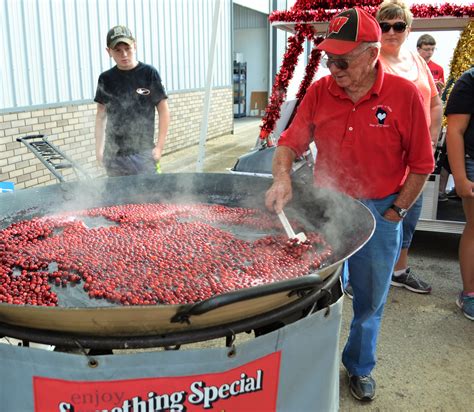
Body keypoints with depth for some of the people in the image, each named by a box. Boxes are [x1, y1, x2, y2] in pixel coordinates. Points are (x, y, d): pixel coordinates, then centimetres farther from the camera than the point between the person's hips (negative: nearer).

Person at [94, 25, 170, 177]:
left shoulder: (148, 73, -4)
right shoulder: (106, 79, 5)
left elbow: (163, 110, -2)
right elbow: (101, 115, 13)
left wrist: (159, 146, -7)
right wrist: (99, 148, 9)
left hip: (143, 153, -3)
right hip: (113, 155, 3)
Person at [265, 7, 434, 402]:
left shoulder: (404, 95, -13)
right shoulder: (319, 92, -5)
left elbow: (421, 164, -7)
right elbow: (289, 143, -1)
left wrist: (393, 214, -7)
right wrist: (282, 178, -21)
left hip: (379, 213, -1)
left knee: (370, 301, 14)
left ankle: (360, 367, 40)